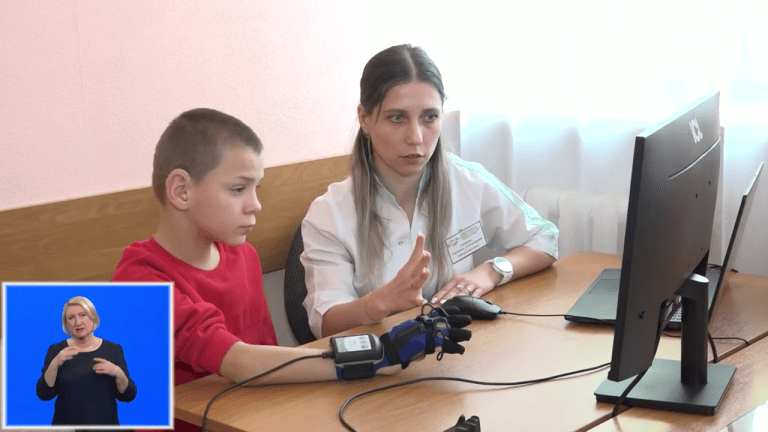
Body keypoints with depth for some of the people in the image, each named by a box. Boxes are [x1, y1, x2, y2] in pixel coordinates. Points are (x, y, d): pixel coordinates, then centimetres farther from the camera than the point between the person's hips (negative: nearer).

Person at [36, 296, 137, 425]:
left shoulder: (113, 350, 2)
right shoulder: (56, 350, 2)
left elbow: (128, 395, -1)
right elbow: (44, 394, -5)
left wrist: (118, 373, -18)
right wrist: (55, 364, -19)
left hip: (105, 423, 0)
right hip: (65, 422, 0)